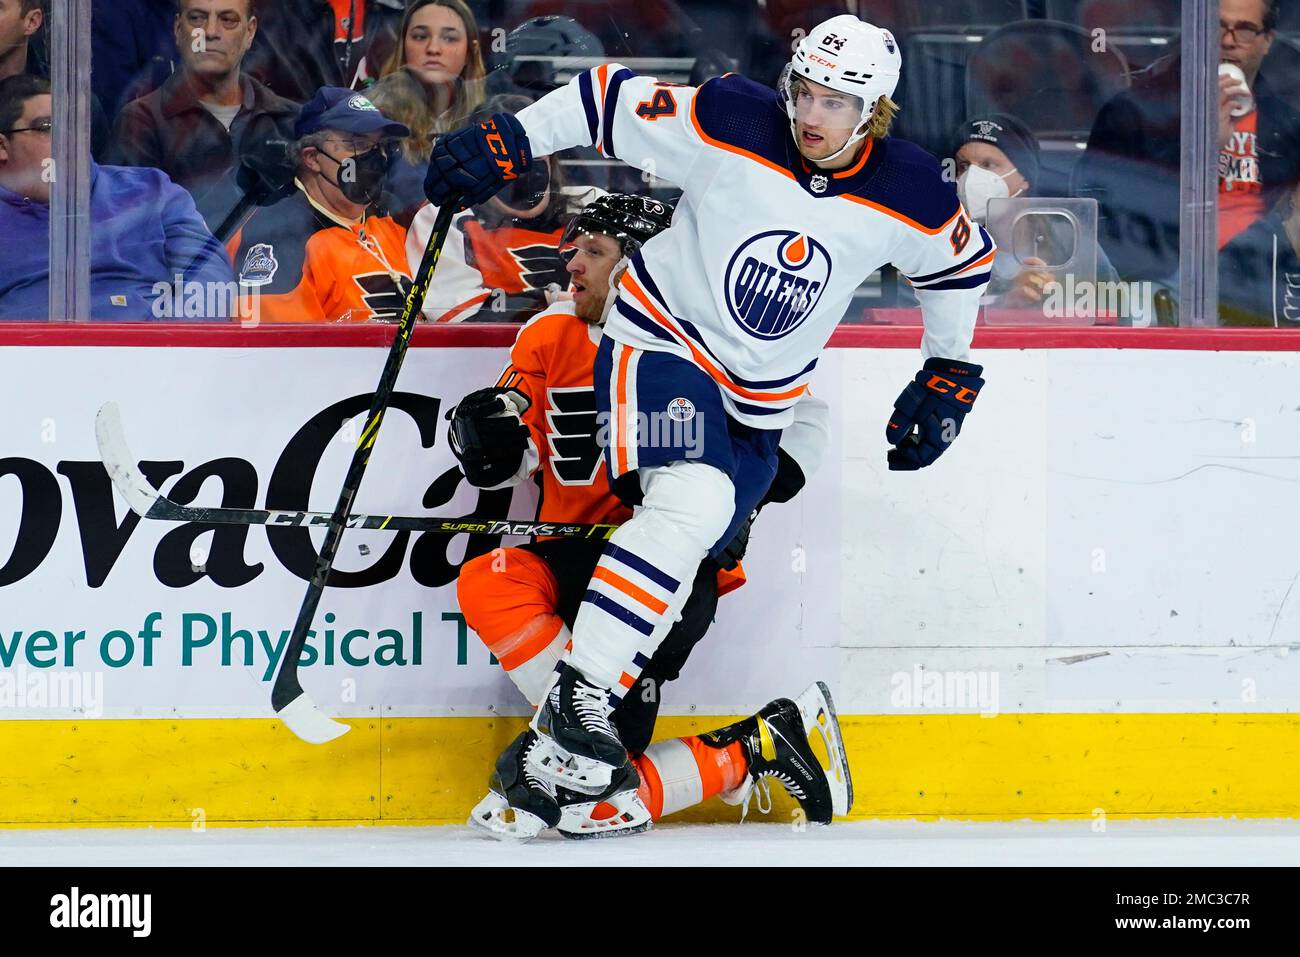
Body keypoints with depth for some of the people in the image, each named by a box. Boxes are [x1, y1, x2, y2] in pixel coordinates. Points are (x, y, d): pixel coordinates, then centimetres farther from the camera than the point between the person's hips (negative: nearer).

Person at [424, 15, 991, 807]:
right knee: (693, 500, -29)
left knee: (687, 567, -1)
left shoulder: (911, 197, -10)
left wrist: (948, 374, 13)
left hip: (761, 401, 5)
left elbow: (963, 262, 10)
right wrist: (506, 143, -13)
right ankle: (575, 702, -29)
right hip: (662, 341, -4)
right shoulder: (731, 125, -17)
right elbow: (612, 98, -7)